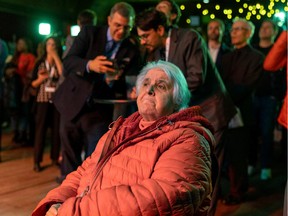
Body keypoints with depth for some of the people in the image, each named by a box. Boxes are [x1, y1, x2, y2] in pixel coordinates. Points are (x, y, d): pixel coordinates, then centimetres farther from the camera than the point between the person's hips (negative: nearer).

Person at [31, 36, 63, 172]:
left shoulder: (61, 62, 6)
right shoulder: (40, 63, 8)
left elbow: (63, 73, -17)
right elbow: (33, 84, 9)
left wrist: (56, 56, -11)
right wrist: (40, 79, -12)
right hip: (43, 100, 0)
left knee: (57, 130, 4)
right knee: (40, 130, -1)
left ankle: (55, 158, 16)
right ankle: (37, 161, 3)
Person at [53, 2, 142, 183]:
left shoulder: (132, 52, 0)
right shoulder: (90, 33, -1)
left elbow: (131, 87, -1)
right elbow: (68, 63, -11)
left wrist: (115, 81, -23)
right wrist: (90, 65, -31)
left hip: (99, 112, -1)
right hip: (73, 104, 1)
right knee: (69, 158, 12)